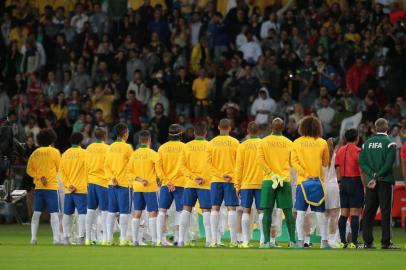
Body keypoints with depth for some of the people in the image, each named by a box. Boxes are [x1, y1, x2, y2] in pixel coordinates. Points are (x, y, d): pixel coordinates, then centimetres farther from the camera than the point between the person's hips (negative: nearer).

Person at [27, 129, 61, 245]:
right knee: (54, 213, -5)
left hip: (38, 186, 4)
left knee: (37, 212, 9)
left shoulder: (35, 153, 8)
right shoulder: (54, 152, -5)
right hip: (52, 186, -4)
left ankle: (33, 237, 7)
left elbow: (29, 170, 7)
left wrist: (39, 176, 0)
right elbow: (59, 168, 1)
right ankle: (56, 238, -13)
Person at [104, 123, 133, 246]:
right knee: (124, 211, -3)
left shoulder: (111, 147, 10)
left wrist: (111, 178, -2)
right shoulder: (127, 147, -9)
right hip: (124, 183, -6)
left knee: (111, 211, 8)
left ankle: (109, 238, 8)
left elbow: (106, 165, 5)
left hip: (112, 184, 6)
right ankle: (123, 238, -5)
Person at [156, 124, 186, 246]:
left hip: (165, 184, 2)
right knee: (179, 211, 3)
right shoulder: (184, 147, -3)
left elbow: (158, 166, -1)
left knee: (162, 210, 2)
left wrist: (166, 181, -3)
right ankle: (177, 237, -2)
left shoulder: (162, 148, 5)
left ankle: (160, 238, -6)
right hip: (180, 183, -2)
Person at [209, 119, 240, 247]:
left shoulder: (212, 142, 5)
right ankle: (233, 240, -7)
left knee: (215, 209, 3)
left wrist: (219, 174, 4)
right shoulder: (234, 142, -1)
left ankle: (214, 240, -2)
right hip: (230, 180, -2)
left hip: (215, 180, 2)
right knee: (231, 208, -2)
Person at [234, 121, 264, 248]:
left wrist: (237, 185, 5)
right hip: (261, 183, 0)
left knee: (246, 211, 2)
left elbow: (238, 167, 0)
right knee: (261, 211, 4)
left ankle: (245, 241, -3)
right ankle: (263, 239, -1)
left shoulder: (242, 146, 0)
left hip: (246, 184, 0)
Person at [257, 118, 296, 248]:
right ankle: (292, 240, 0)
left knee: (267, 211, 1)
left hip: (268, 180, 0)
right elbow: (292, 162, 8)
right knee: (288, 211, 3)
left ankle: (267, 241, -5)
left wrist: (271, 173, -7)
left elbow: (260, 160, -8)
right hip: (285, 180, 0)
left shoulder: (264, 142, 1)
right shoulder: (288, 143, 3)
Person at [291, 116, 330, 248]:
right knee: (320, 212, 5)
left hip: (302, 182, 0)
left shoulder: (297, 143, 1)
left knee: (300, 212, 1)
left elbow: (294, 162, -7)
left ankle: (300, 241, -4)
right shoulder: (322, 143, 1)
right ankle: (324, 241, 5)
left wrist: (306, 174, -9)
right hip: (318, 181, 0)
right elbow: (325, 163, 8)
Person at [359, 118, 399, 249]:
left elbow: (362, 162, 1)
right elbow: (389, 163, -15)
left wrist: (372, 175, -6)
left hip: (370, 181, 4)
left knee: (368, 212, 7)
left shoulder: (366, 143, 8)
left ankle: (367, 242, 6)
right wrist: (377, 177, -12)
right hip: (385, 181, -4)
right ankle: (386, 242, -5)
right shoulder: (389, 143, -6)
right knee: (386, 212, -2)